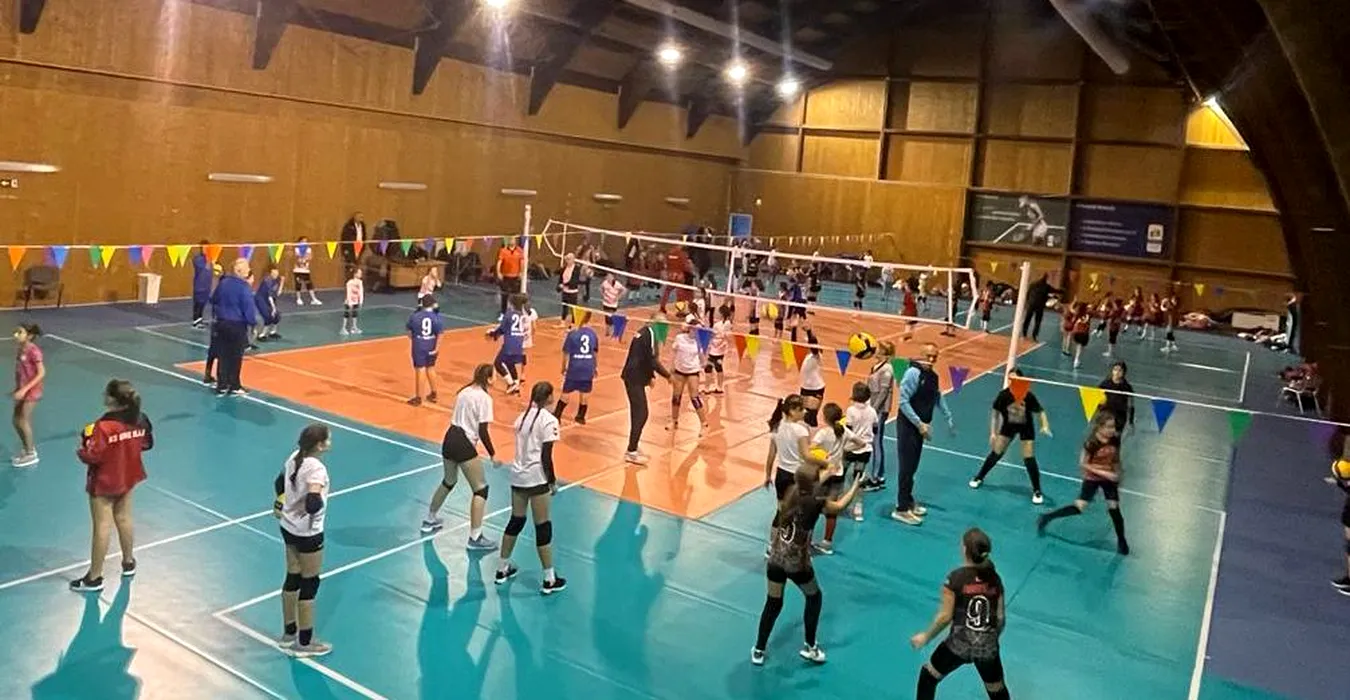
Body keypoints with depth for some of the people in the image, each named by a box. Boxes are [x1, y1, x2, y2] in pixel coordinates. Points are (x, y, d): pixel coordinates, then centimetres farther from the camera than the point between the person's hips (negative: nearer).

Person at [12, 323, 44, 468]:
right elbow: (21, 372, 14)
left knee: (24, 421, -1)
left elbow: (41, 373, -21)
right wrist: (17, 389, 15)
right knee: (16, 421, 14)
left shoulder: (33, 351, -20)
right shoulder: (21, 350, 5)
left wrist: (24, 389, -23)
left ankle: (31, 455, 13)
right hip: (22, 389, 8)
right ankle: (26, 448, 32)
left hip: (31, 390, -8)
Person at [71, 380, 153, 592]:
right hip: (128, 478, 6)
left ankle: (94, 578, 11)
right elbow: (147, 444, 6)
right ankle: (129, 563, 37)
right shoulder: (139, 420, -8)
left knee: (102, 527, 1)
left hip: (104, 483, -6)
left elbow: (92, 457, -23)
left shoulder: (103, 427, -27)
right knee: (124, 519, 22)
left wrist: (83, 445, -4)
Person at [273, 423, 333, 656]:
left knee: (293, 579, 20)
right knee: (309, 584, 5)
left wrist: (281, 505, 32)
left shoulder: (294, 458, -1)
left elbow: (279, 483, 16)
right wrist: (318, 502, -15)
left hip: (289, 528, 9)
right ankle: (304, 643, 17)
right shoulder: (316, 468, -27)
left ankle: (289, 633, 33)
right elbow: (313, 504, -38)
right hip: (308, 534, -8)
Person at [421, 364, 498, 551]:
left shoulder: (464, 391, 12)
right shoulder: (484, 398, -12)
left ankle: (430, 520, 44)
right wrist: (492, 454, -7)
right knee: (481, 488, 1)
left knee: (448, 481, 29)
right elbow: (483, 431, -14)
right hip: (464, 445, -8)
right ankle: (475, 537, -2)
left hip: (449, 438, 8)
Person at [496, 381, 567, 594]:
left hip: (518, 475, 7)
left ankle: (502, 569, 30)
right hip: (536, 478, -7)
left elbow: (523, 447, 10)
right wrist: (553, 481, -6)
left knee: (516, 521, 20)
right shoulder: (549, 420, -12)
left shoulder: (523, 416, 9)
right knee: (543, 527, 1)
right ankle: (549, 580, 8)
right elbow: (546, 456, -14)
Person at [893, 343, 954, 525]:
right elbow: (903, 402, -20)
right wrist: (919, 423, -21)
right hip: (907, 426, -8)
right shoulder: (913, 373, -17)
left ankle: (908, 501, 28)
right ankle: (901, 509, 0)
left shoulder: (933, 376, 9)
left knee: (912, 467, 15)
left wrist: (949, 419, 24)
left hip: (920, 427, 8)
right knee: (907, 467, -6)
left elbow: (938, 398, 24)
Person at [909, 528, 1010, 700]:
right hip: (988, 647, 4)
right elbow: (1001, 618, 4)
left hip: (959, 644, -3)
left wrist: (926, 637, 3)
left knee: (928, 675, 21)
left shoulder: (956, 578, -15)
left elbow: (945, 617, -12)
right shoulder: (994, 579, -2)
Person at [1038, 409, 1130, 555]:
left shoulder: (1115, 439, -9)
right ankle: (1046, 518, 6)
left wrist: (1116, 473, -2)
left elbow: (1116, 458, 8)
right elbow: (1082, 464, -18)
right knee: (1079, 507, -7)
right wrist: (1103, 472, -21)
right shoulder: (1092, 443, -23)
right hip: (1092, 478, -4)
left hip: (1109, 479, 4)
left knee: (1114, 508, 1)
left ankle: (1122, 541, 18)